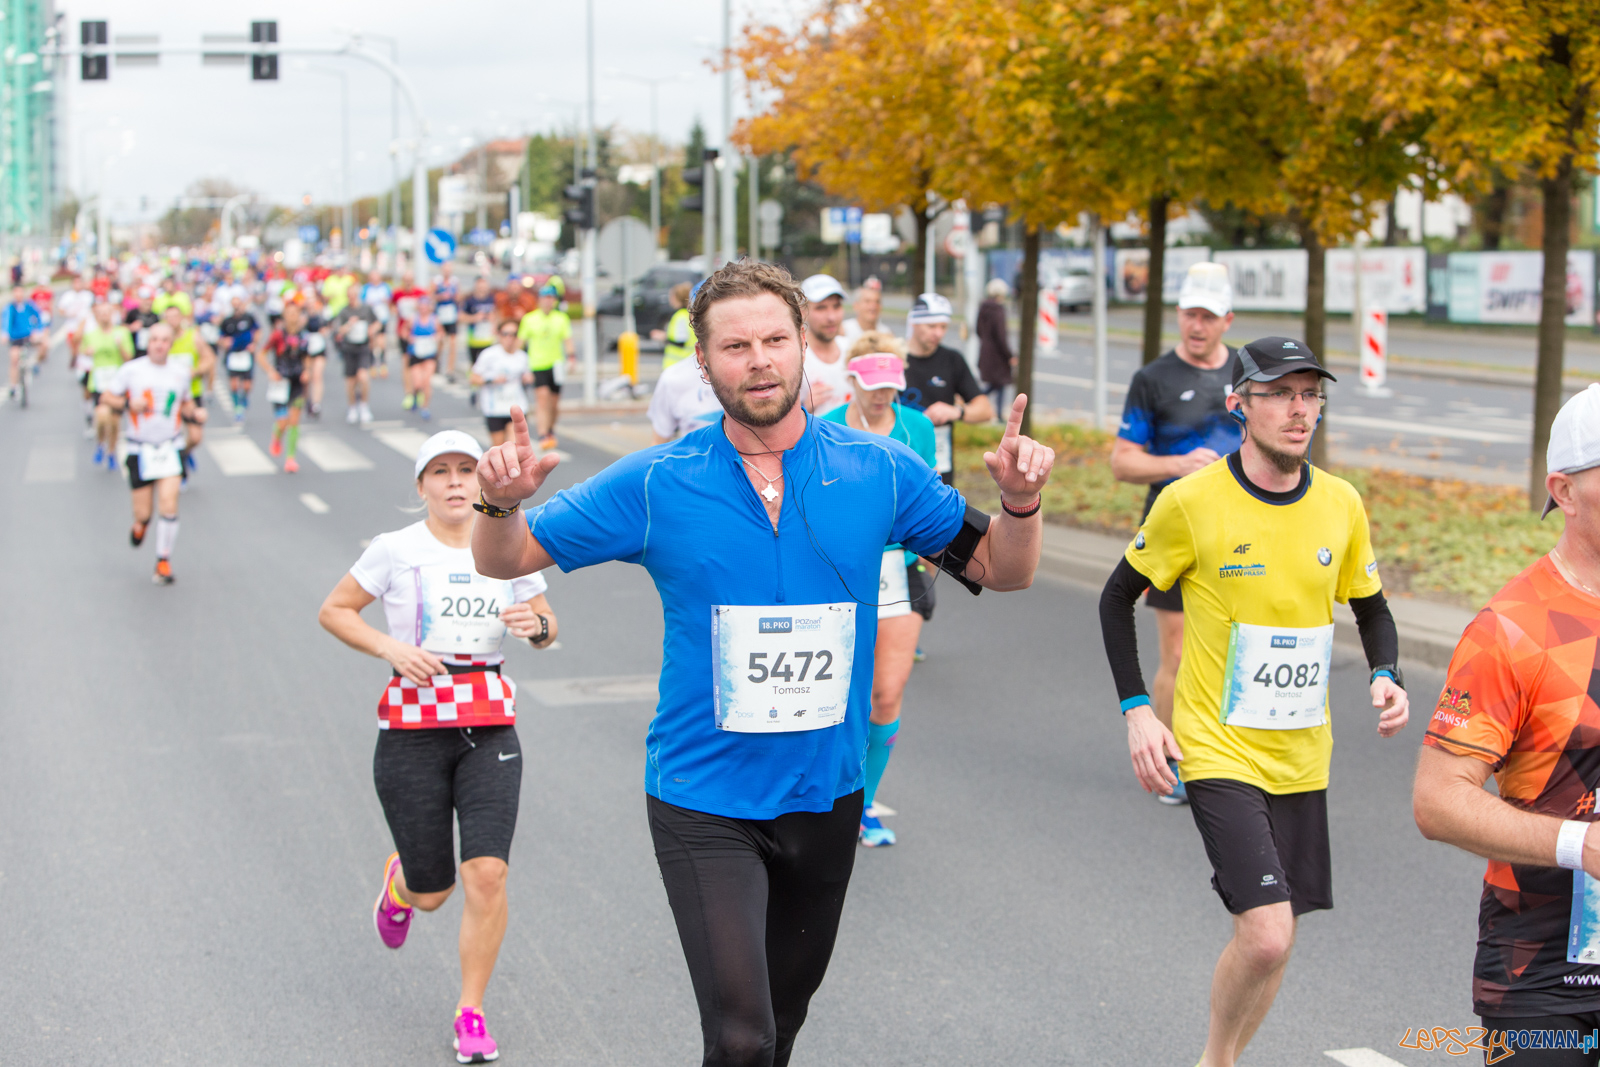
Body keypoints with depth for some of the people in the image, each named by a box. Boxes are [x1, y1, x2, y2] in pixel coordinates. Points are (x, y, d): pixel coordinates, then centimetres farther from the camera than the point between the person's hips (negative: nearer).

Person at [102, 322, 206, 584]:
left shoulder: (181, 372, 4)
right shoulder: (131, 370, -3)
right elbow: (108, 397, 3)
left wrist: (195, 413, -3)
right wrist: (128, 403, -16)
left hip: (171, 447, 1)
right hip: (140, 449, -1)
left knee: (168, 502, -15)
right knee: (143, 511, 1)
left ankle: (163, 562, 0)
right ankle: (140, 524, 41)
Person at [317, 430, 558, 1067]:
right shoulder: (396, 549, -2)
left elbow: (546, 630, 15)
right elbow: (333, 611, 5)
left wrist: (536, 624, -9)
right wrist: (390, 648, -10)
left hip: (489, 729, 2)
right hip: (414, 729, -1)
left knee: (487, 874, -13)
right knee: (432, 894, 4)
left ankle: (471, 1013, 5)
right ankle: (400, 880, 43)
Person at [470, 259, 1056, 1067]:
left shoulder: (878, 471, -3)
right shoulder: (656, 484, -8)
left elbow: (1002, 570, 6)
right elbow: (503, 561, -1)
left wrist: (1019, 500, -15)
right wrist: (500, 502, -23)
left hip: (827, 794, 3)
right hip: (703, 801, -3)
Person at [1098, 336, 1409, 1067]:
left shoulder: (1341, 504, 0)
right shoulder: (1191, 501, -12)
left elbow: (1372, 610, 14)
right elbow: (1117, 598, 0)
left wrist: (1386, 676, -6)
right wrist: (1135, 709, -8)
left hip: (1302, 756, 5)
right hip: (1218, 751, -5)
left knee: (1269, 933, 11)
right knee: (1267, 936, -17)